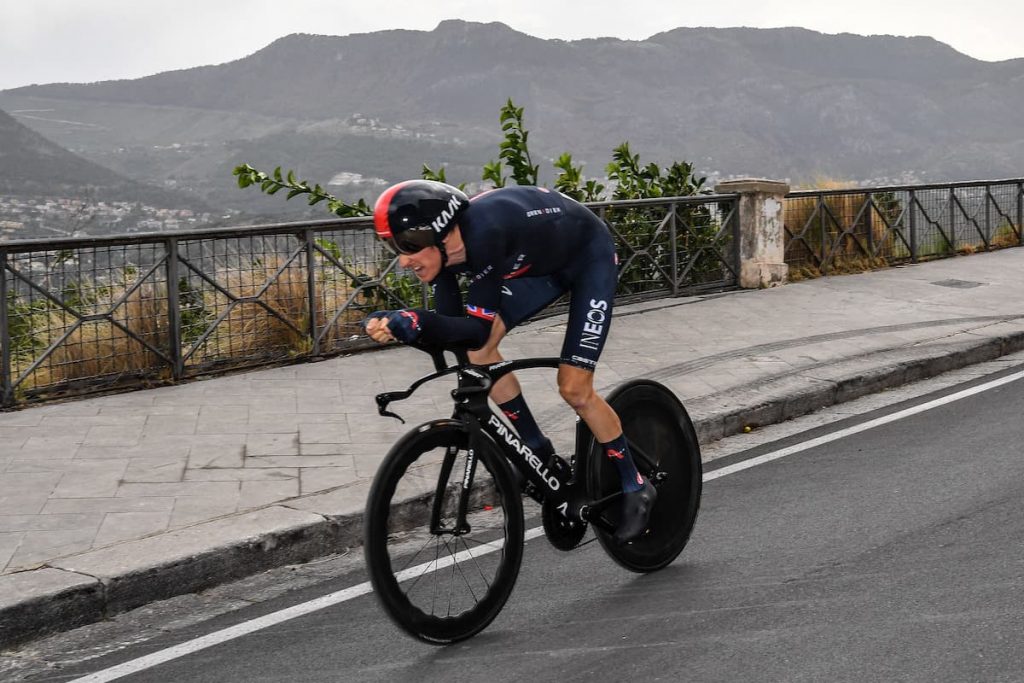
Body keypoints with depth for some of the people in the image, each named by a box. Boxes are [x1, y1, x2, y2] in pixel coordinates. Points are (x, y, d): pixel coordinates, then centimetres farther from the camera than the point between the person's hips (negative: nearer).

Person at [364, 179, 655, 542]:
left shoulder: (483, 234, -39)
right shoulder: (440, 246, -17)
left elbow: (478, 329, -37)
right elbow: (454, 326, -15)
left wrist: (415, 321, -50)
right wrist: (397, 324, -32)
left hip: (589, 256, -7)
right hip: (540, 261, 7)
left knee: (574, 388, -9)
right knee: (480, 350, -8)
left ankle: (636, 488, 12)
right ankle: (538, 452, 11)